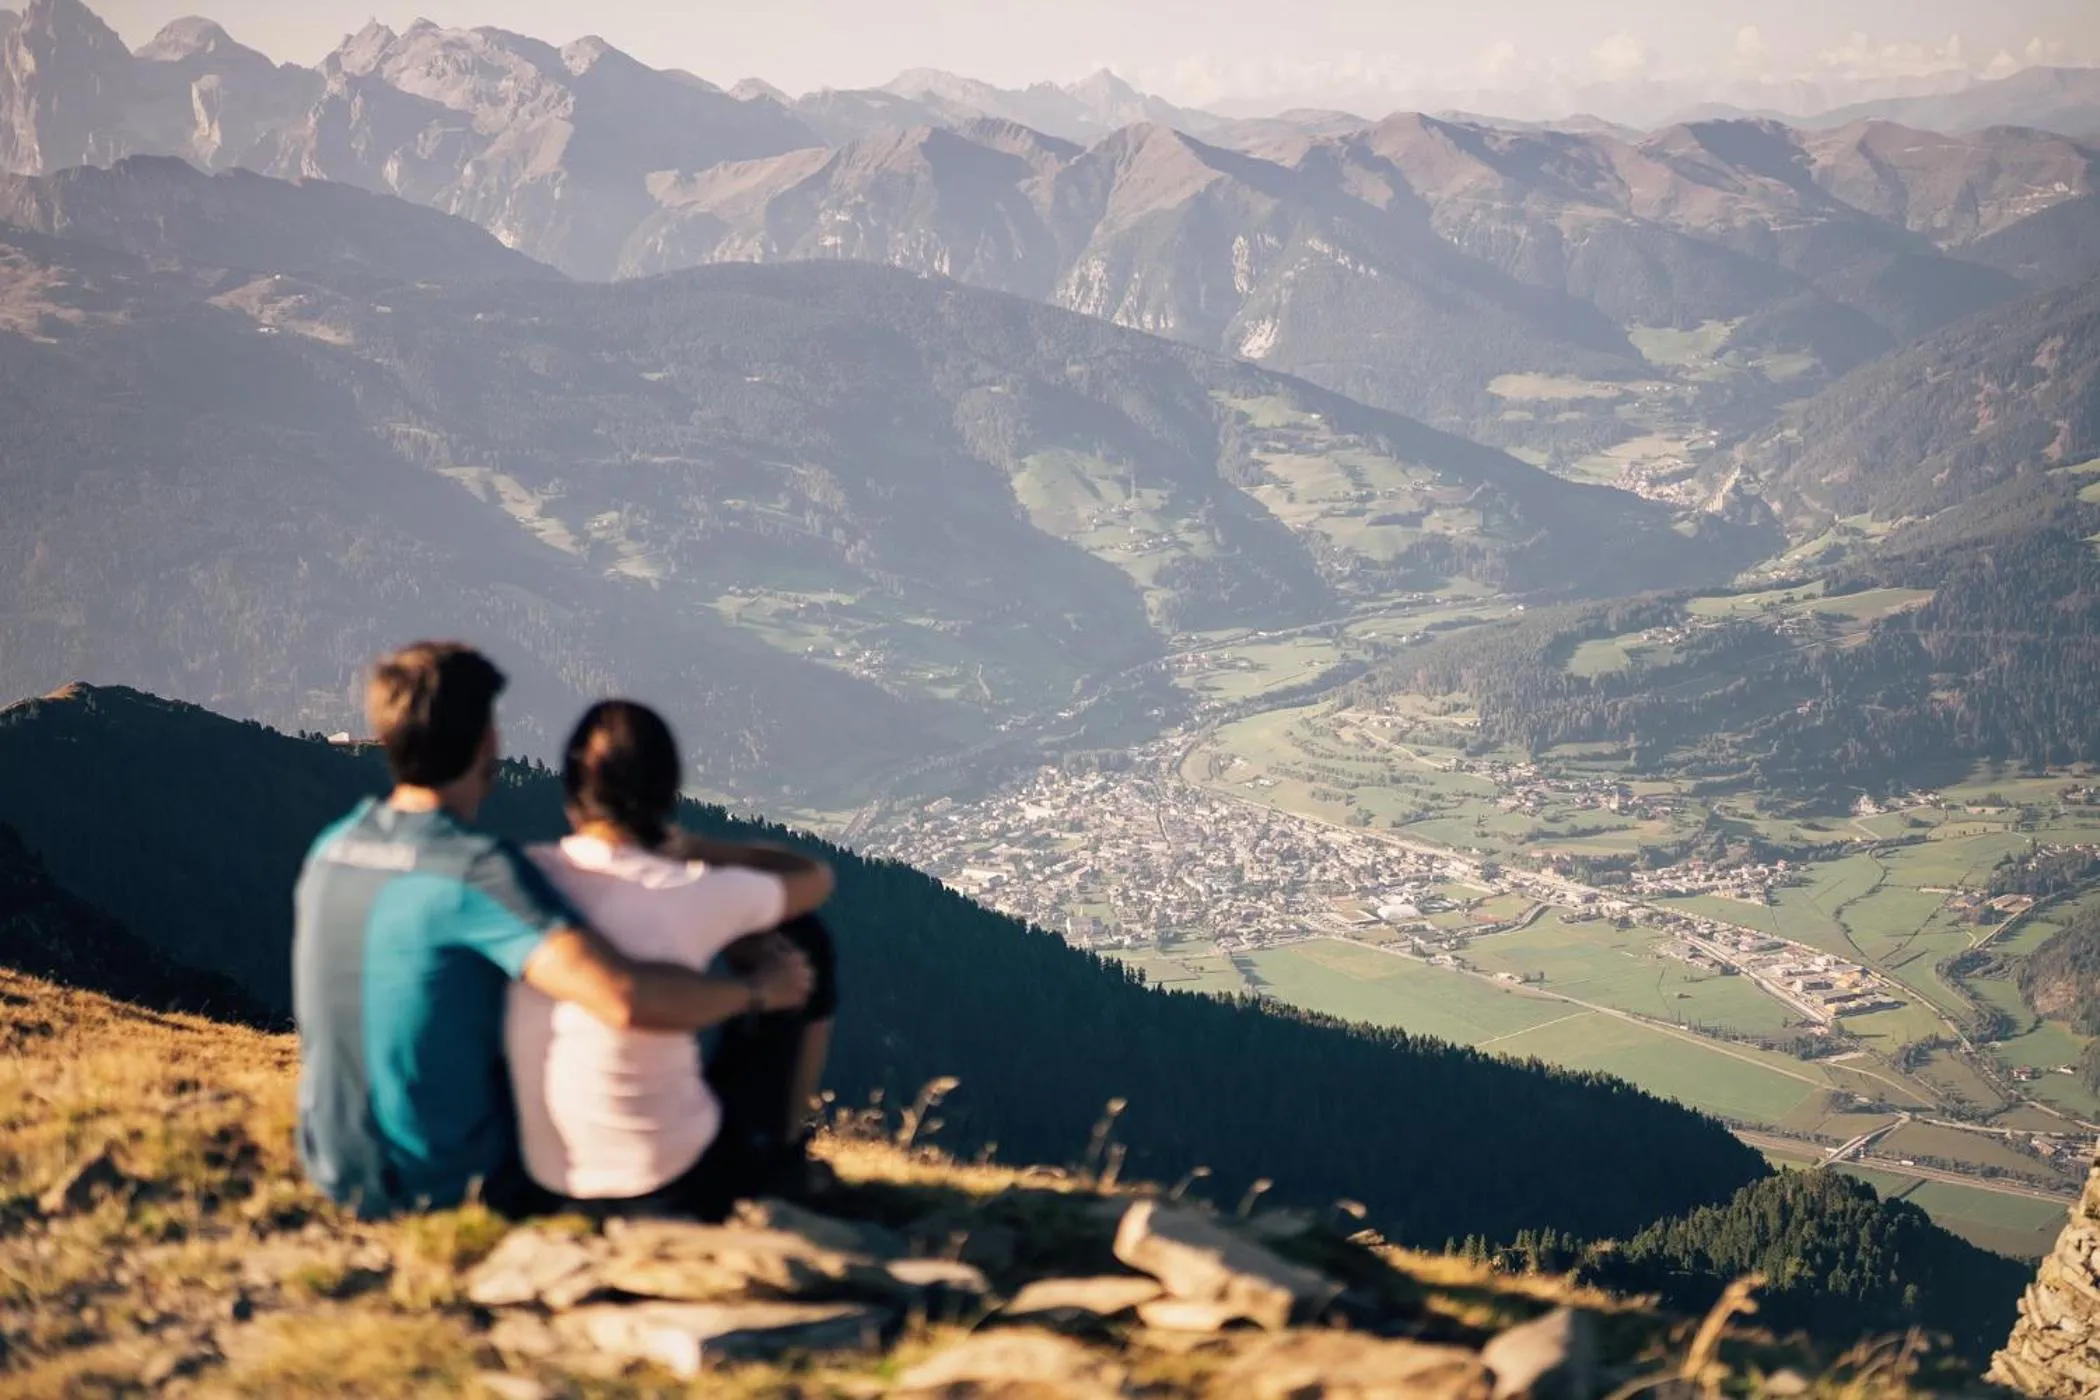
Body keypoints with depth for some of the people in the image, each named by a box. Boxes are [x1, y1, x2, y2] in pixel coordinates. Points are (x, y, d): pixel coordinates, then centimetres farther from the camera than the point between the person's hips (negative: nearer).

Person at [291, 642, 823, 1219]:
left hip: (334, 1172, 7)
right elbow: (626, 1000, -37)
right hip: (451, 1187, -7)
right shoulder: (479, 871, -26)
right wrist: (755, 987, -19)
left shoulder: (332, 847, -2)